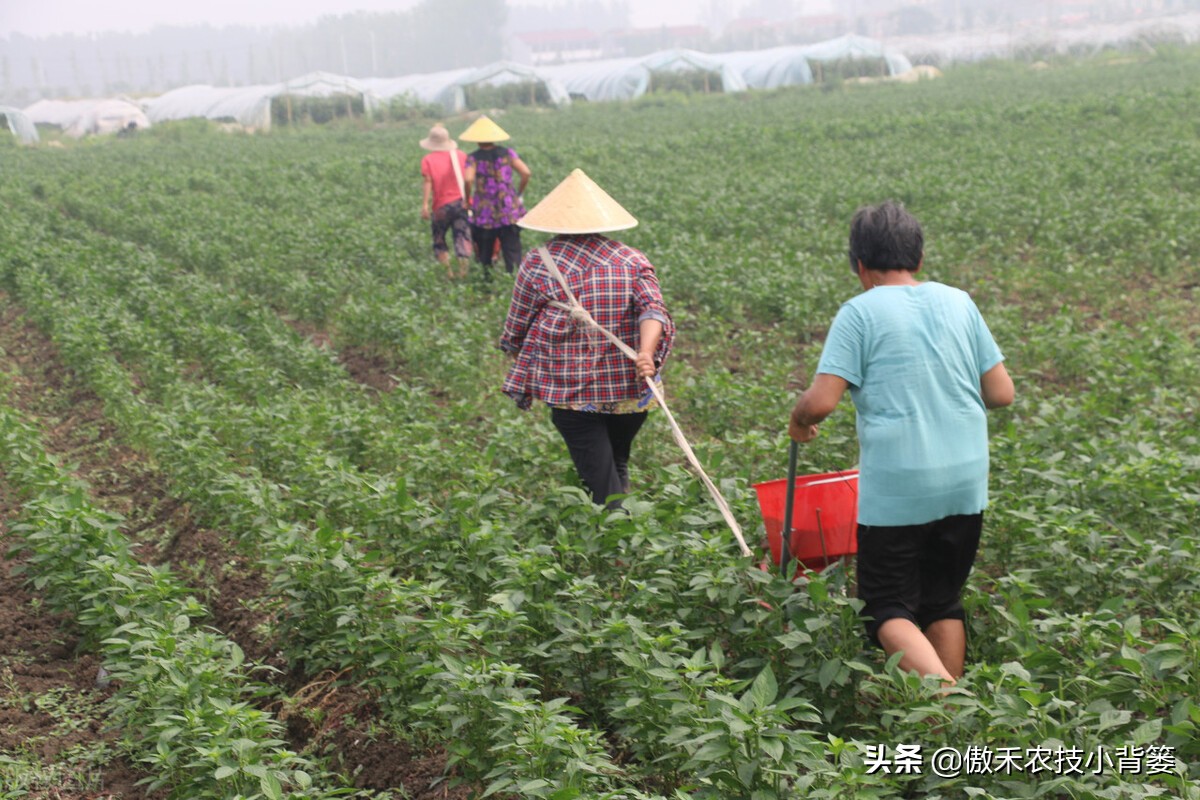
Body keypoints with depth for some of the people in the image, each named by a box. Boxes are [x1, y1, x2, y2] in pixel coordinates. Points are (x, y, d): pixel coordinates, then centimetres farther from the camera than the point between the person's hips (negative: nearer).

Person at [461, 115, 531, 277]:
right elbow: (525, 173, -6)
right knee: (513, 255, 0)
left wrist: (467, 201, -4)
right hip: (510, 212, 1)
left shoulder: (473, 158, -4)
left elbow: (468, 179, -19)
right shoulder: (507, 153, 2)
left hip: (484, 214, -1)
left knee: (484, 256, 13)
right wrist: (520, 193, 8)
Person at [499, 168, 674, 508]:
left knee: (600, 483, 1)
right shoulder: (633, 261, 5)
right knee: (618, 464, 27)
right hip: (631, 390, 3)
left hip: (572, 391, -3)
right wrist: (646, 352, -25)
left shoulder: (538, 264, -1)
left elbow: (516, 331, 6)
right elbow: (652, 309, -12)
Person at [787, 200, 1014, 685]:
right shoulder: (959, 303, 7)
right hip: (966, 480, 5)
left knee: (889, 609, 4)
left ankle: (944, 690, -19)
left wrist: (798, 422, 8)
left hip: (896, 487, -5)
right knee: (944, 604, 18)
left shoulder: (861, 312, -8)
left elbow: (821, 402, -14)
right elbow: (1001, 394, 8)